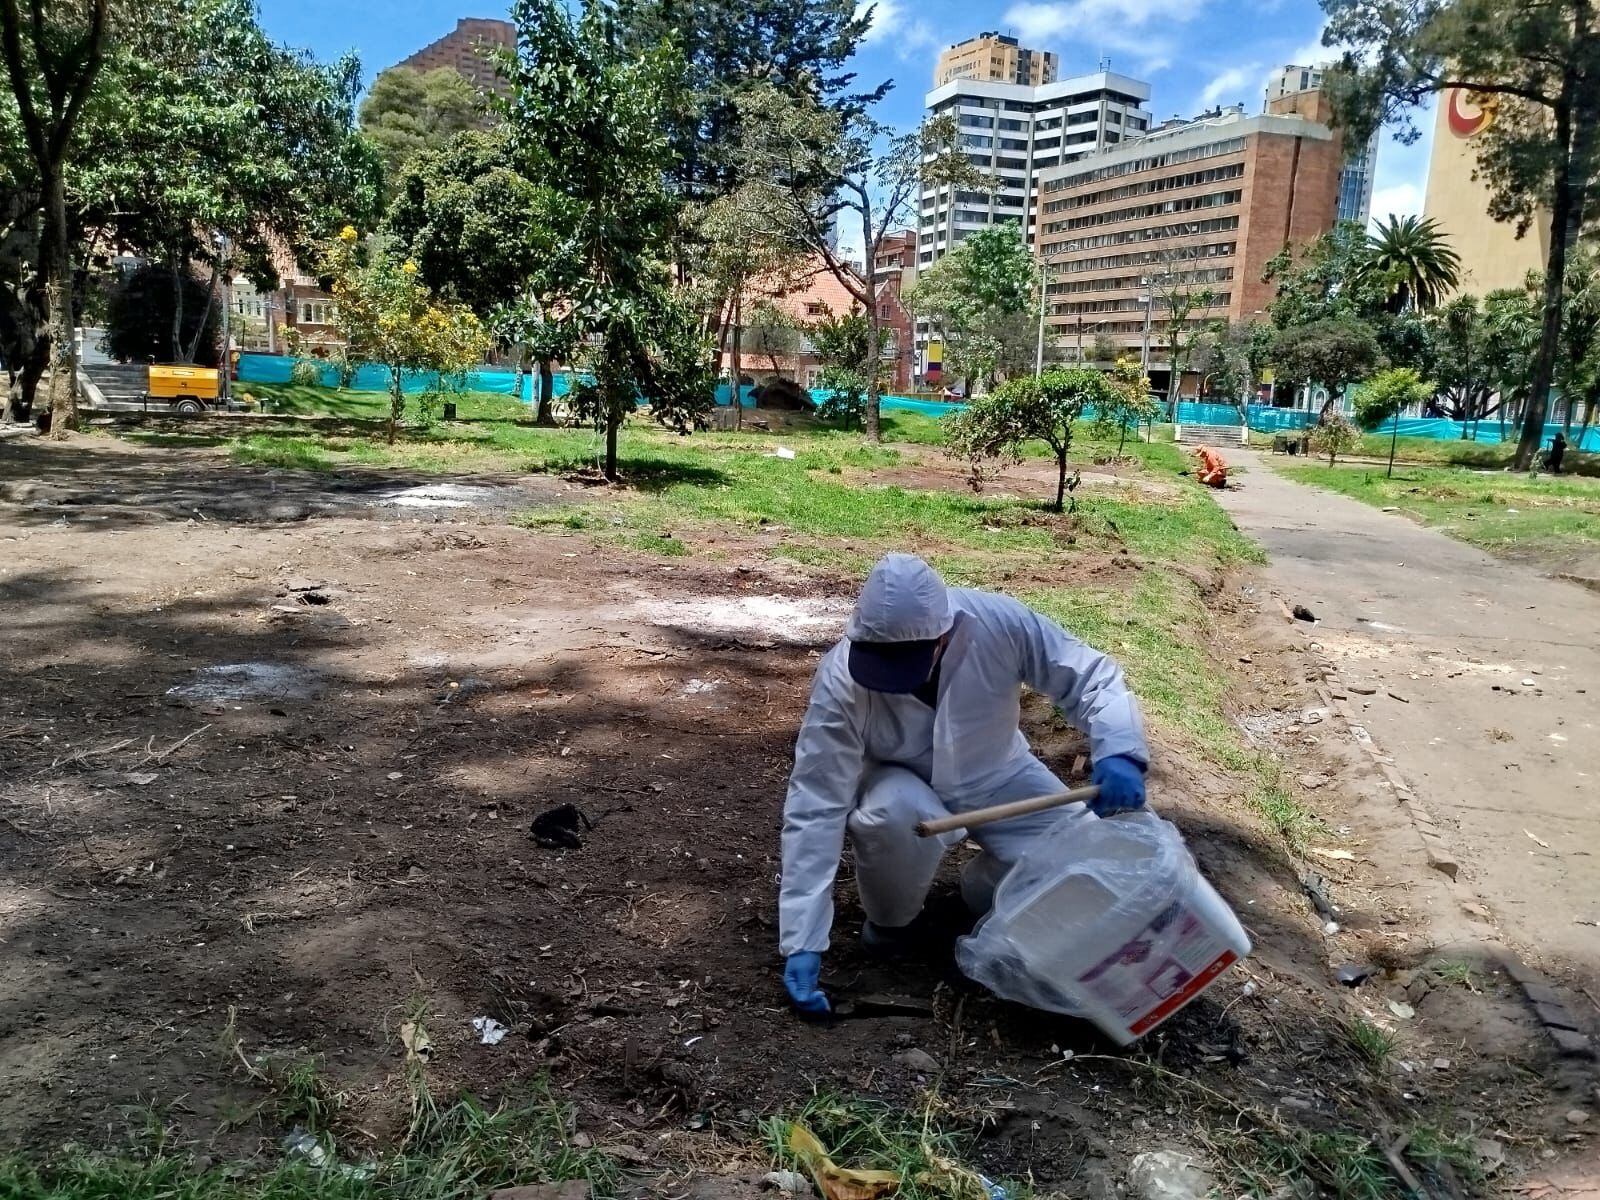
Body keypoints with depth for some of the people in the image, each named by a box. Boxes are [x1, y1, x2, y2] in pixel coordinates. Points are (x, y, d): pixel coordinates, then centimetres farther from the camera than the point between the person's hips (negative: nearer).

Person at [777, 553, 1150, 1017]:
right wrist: (802, 942, -31)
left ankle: (984, 888, 14)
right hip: (905, 786, -2)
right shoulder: (841, 680, -32)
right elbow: (814, 809, -29)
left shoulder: (1000, 622, -30)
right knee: (896, 815, -37)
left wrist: (1119, 751, -39)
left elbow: (1089, 675, -18)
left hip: (997, 778, 2)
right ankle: (887, 922, -3)